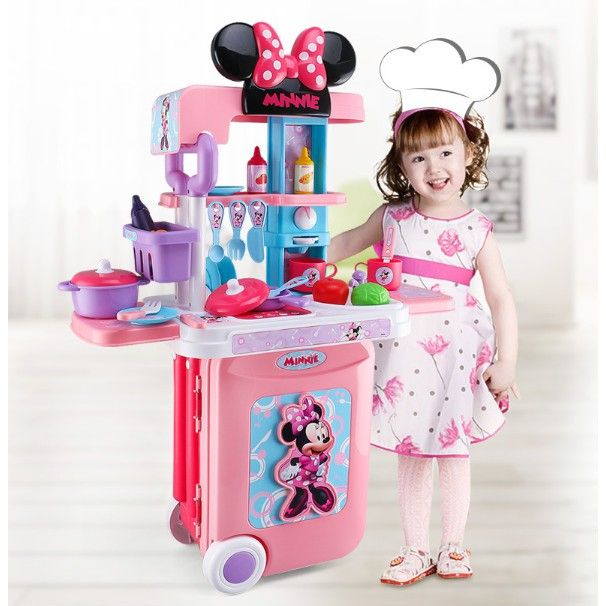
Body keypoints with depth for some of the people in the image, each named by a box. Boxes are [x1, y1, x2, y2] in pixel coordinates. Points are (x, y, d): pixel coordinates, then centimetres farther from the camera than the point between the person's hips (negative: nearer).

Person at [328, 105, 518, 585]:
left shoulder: (477, 230, -4)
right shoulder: (393, 217, 1)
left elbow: (501, 299, -2)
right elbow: (347, 243, 20)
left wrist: (506, 363, -7)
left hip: (456, 356, -1)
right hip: (403, 354, 2)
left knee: (454, 455, 10)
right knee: (410, 456, 10)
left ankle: (454, 547, 29)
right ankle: (416, 551, 24)